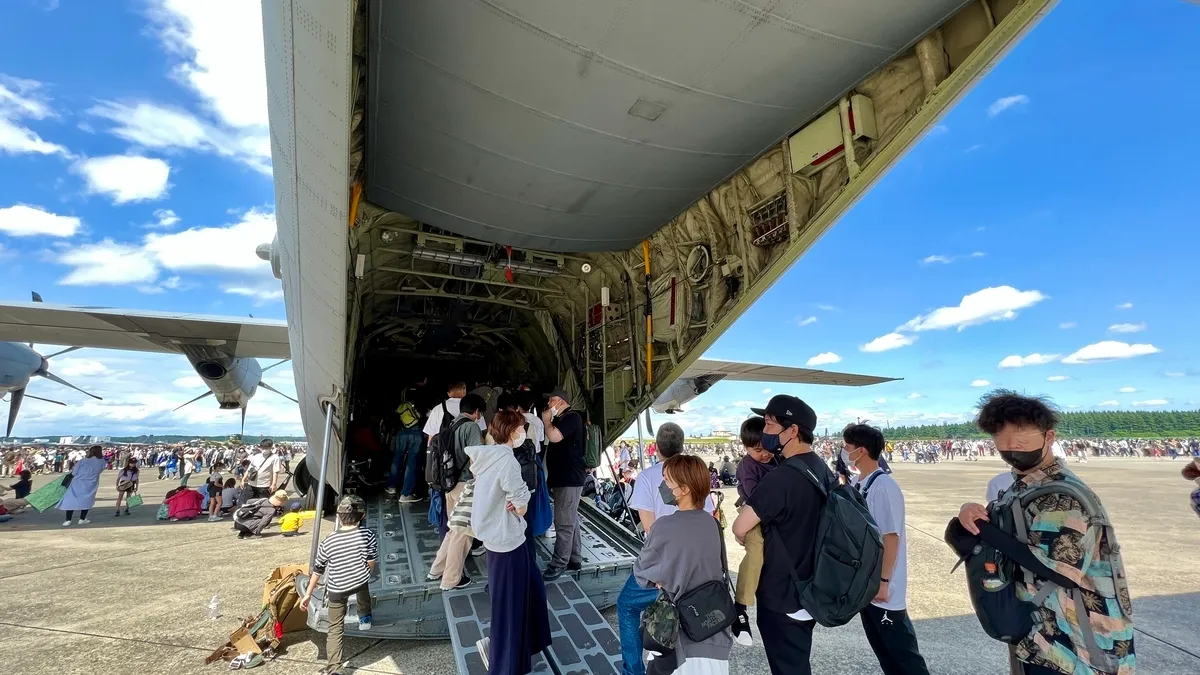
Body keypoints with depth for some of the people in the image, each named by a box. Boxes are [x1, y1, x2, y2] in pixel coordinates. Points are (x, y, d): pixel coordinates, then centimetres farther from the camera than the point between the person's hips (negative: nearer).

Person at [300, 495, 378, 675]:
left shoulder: (328, 543, -13)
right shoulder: (367, 534, -17)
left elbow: (317, 571, -3)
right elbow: (371, 563, -8)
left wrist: (308, 594, 11)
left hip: (336, 589, 0)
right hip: (360, 582, 1)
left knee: (335, 628, 12)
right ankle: (364, 618, 53)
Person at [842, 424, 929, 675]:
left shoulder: (884, 486, -22)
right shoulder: (856, 483, 2)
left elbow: (891, 538, -22)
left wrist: (883, 581, -19)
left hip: (881, 585, -8)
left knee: (901, 650, 8)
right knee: (881, 647, 20)